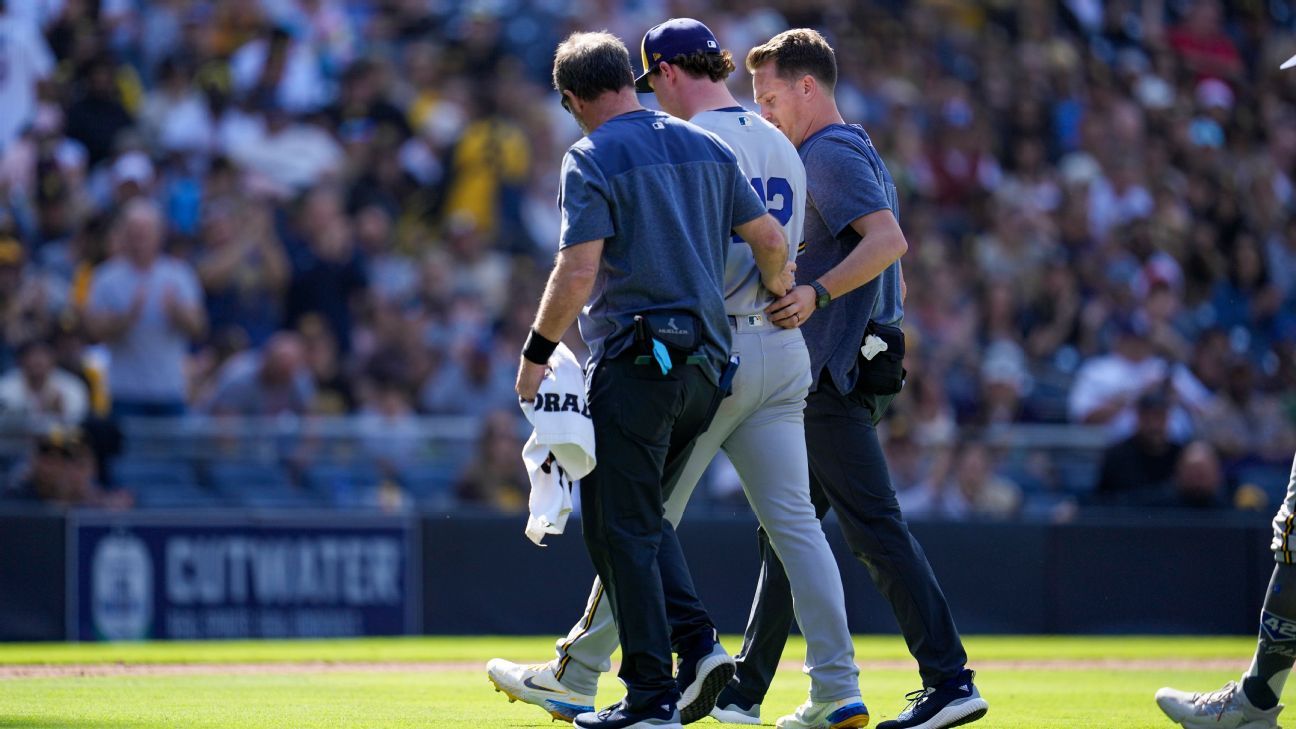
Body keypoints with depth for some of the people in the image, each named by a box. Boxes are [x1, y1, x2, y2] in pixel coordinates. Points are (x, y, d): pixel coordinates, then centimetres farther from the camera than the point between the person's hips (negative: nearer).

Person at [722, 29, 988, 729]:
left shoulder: (830, 154, -11)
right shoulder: (860, 152, 21)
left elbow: (888, 240, -27)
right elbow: (884, 260, 25)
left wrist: (817, 293, -36)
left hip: (834, 380, -11)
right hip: (827, 377, 11)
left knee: (875, 528, -14)